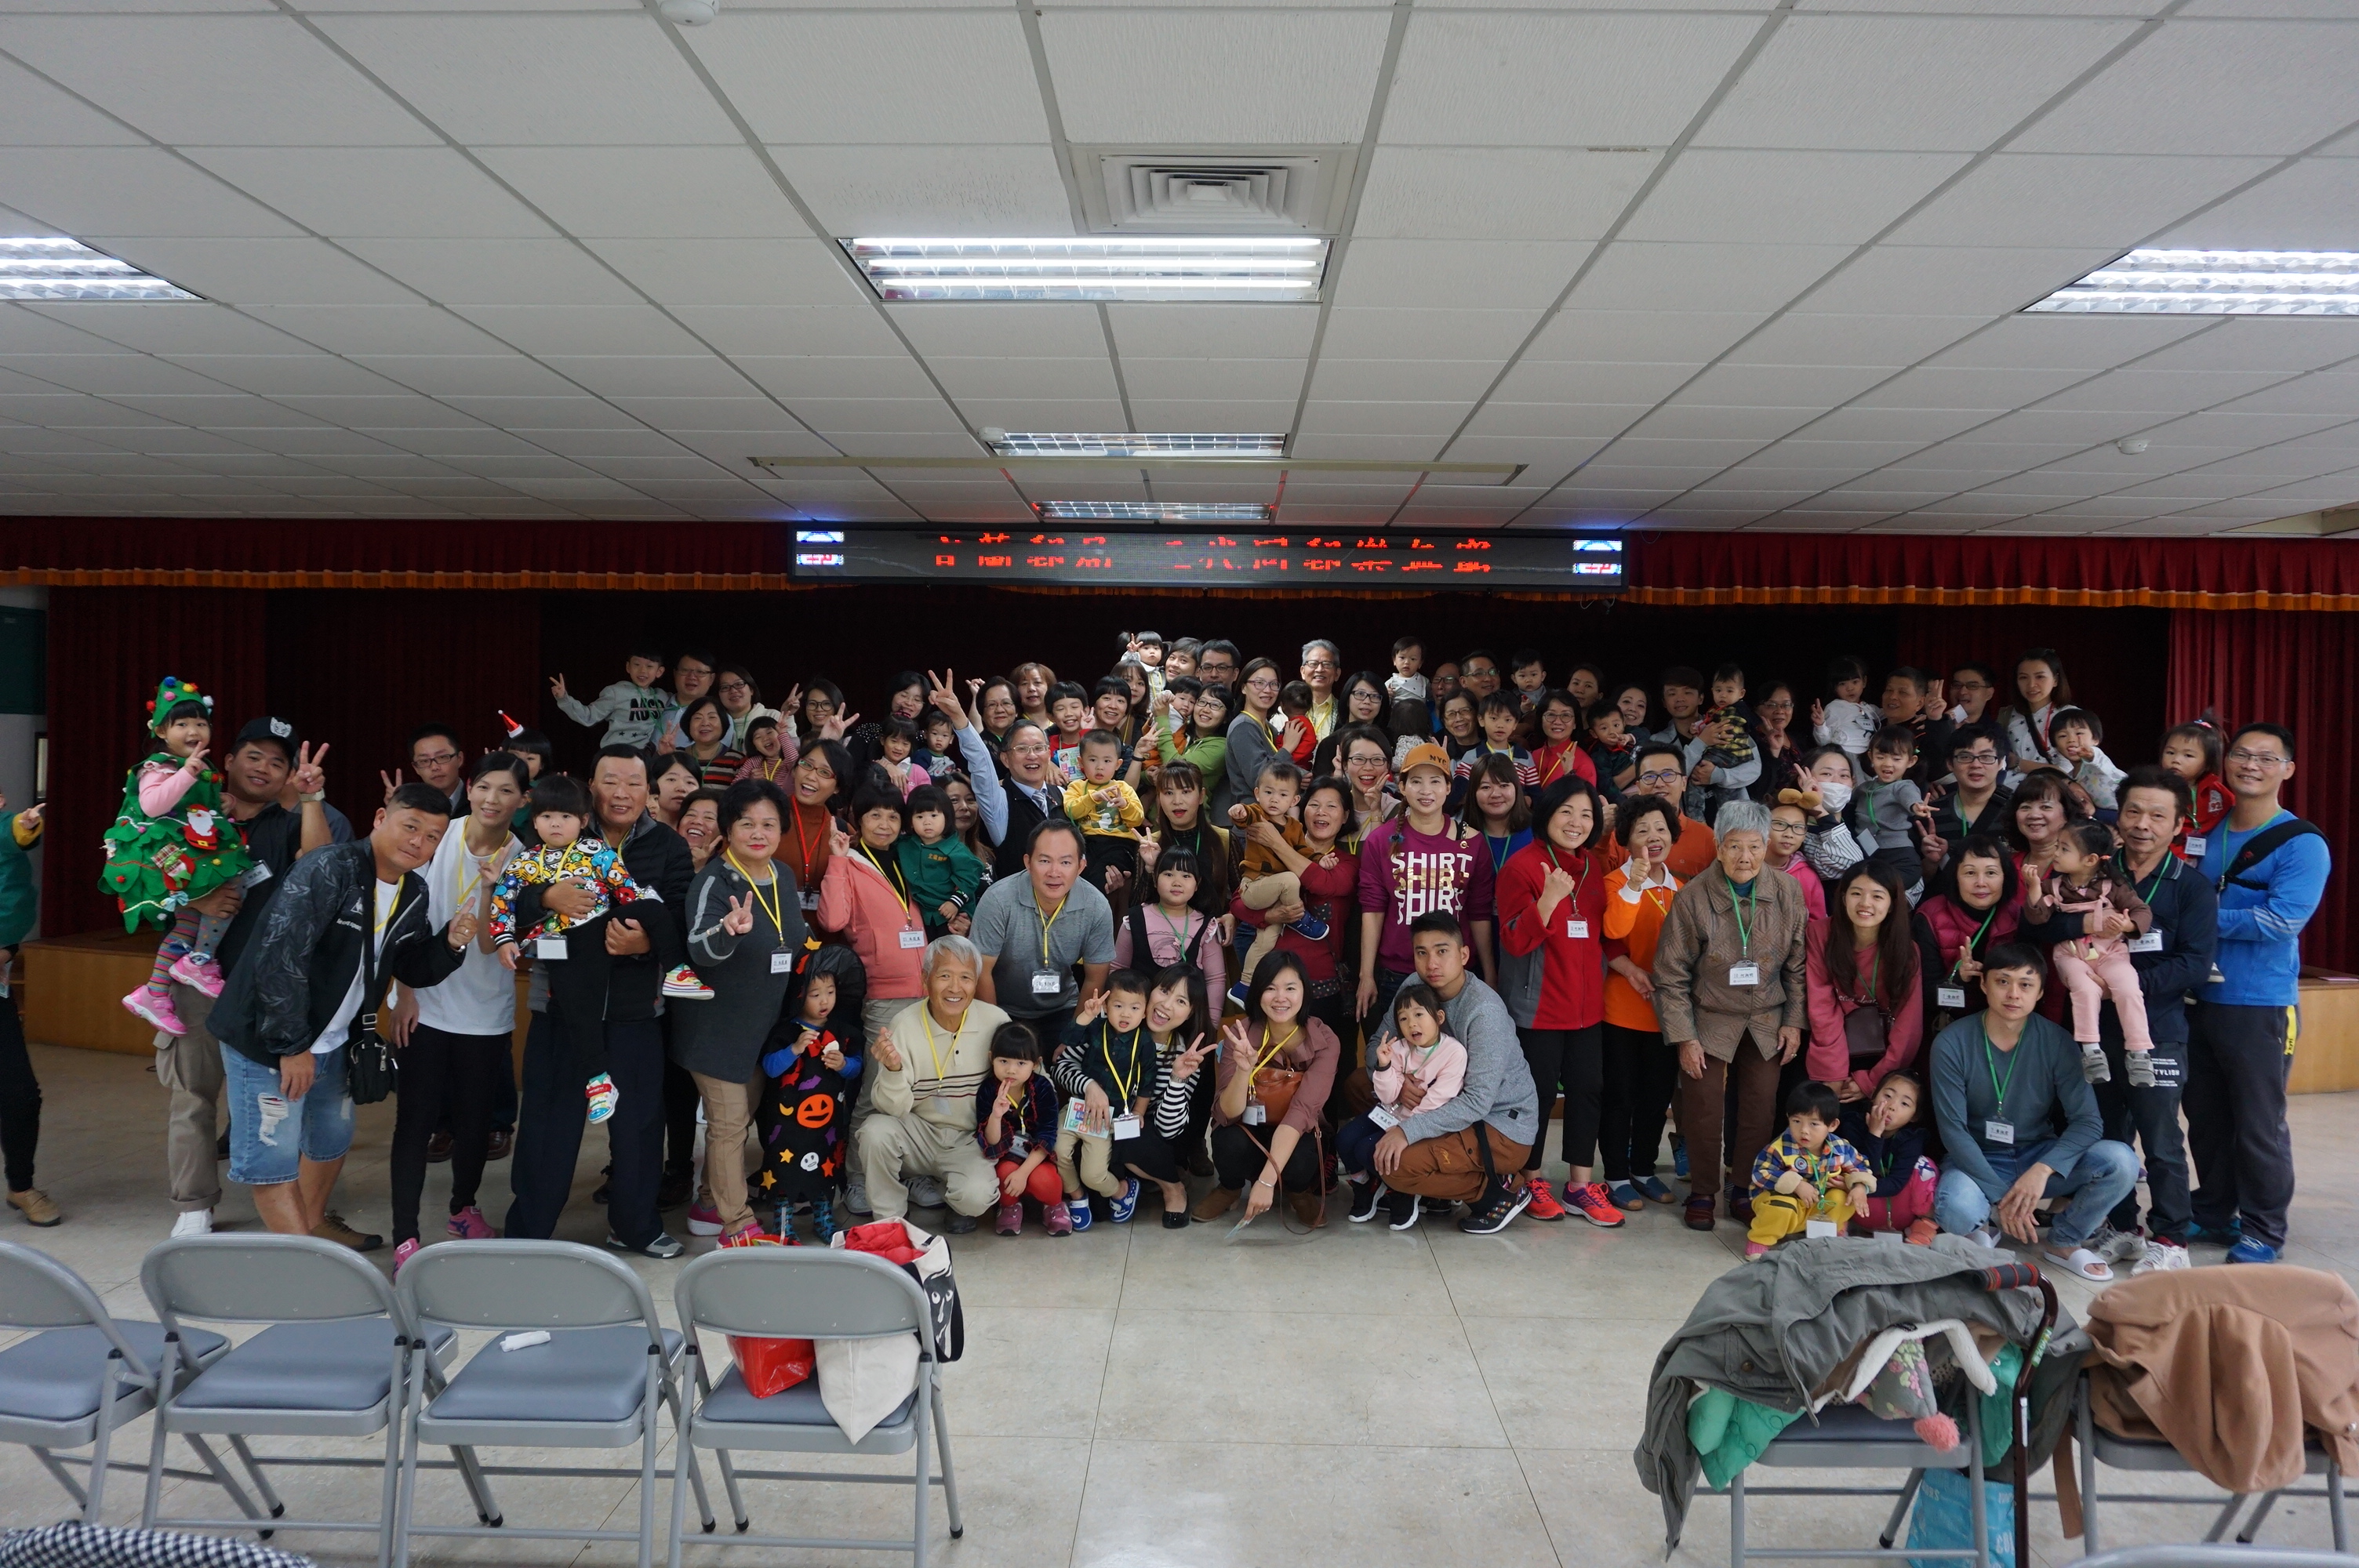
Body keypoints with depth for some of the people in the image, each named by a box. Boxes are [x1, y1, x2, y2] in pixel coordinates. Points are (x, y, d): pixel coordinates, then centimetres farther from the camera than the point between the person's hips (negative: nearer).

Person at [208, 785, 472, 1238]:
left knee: (332, 1140, 23)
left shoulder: (414, 894, 2)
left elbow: (412, 970, 11)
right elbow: (279, 957, -28)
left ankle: (313, 1228, 44)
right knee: (273, 1157, -6)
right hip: (267, 1038, -9)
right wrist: (291, 1047, -25)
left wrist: (450, 944, -11)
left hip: (331, 1043, 9)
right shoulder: (330, 870, -23)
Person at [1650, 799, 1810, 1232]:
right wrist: (1684, 1037, -10)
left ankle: (1746, 1190, 22)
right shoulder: (1692, 898, -14)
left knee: (1760, 1109, 3)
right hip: (1710, 1020, -2)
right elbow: (1671, 975, -9)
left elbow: (1797, 964, 5)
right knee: (1703, 1107, -1)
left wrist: (1794, 1021, 3)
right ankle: (1702, 1193, 17)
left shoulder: (1787, 893, -6)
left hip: (1767, 1022, 2)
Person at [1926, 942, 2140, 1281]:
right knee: (1955, 1209, -36)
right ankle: (1981, 1230, 4)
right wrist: (2000, 1197, -24)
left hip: (2040, 1155, 3)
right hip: (1977, 1161, -3)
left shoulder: (2056, 1043, -9)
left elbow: (2088, 1121, -14)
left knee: (2121, 1162, -24)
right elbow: (1952, 1129, -15)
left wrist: (2042, 1170, -31)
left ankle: (2064, 1242, 3)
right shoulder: (1952, 1044, -14)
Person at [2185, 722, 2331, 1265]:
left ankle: (2263, 1231, 14)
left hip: (2260, 1003, -6)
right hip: (2200, 997, 6)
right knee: (2205, 1115, 15)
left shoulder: (2302, 844, -9)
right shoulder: (2207, 834, 11)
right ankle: (2214, 1212, 29)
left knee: (2258, 1125, 1)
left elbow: (2283, 919, -20)